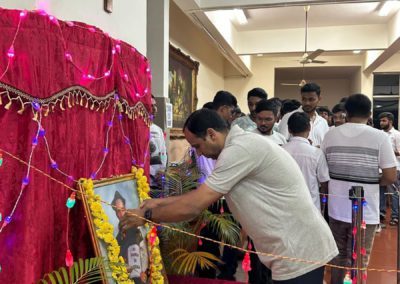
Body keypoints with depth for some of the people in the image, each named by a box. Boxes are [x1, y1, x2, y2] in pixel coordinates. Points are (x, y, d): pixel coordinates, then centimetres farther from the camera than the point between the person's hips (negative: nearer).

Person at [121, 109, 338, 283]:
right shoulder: (243, 145, 10)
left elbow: (194, 207, -21)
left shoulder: (239, 149, -21)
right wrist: (161, 202, 12)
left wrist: (146, 215, -7)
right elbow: (205, 195, 16)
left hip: (300, 253, -9)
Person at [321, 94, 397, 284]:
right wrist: (371, 181, 6)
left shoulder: (331, 134, -1)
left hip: (337, 207, 3)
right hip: (365, 210, -3)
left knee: (339, 255, 21)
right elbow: (390, 177, -12)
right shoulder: (379, 137, -11)